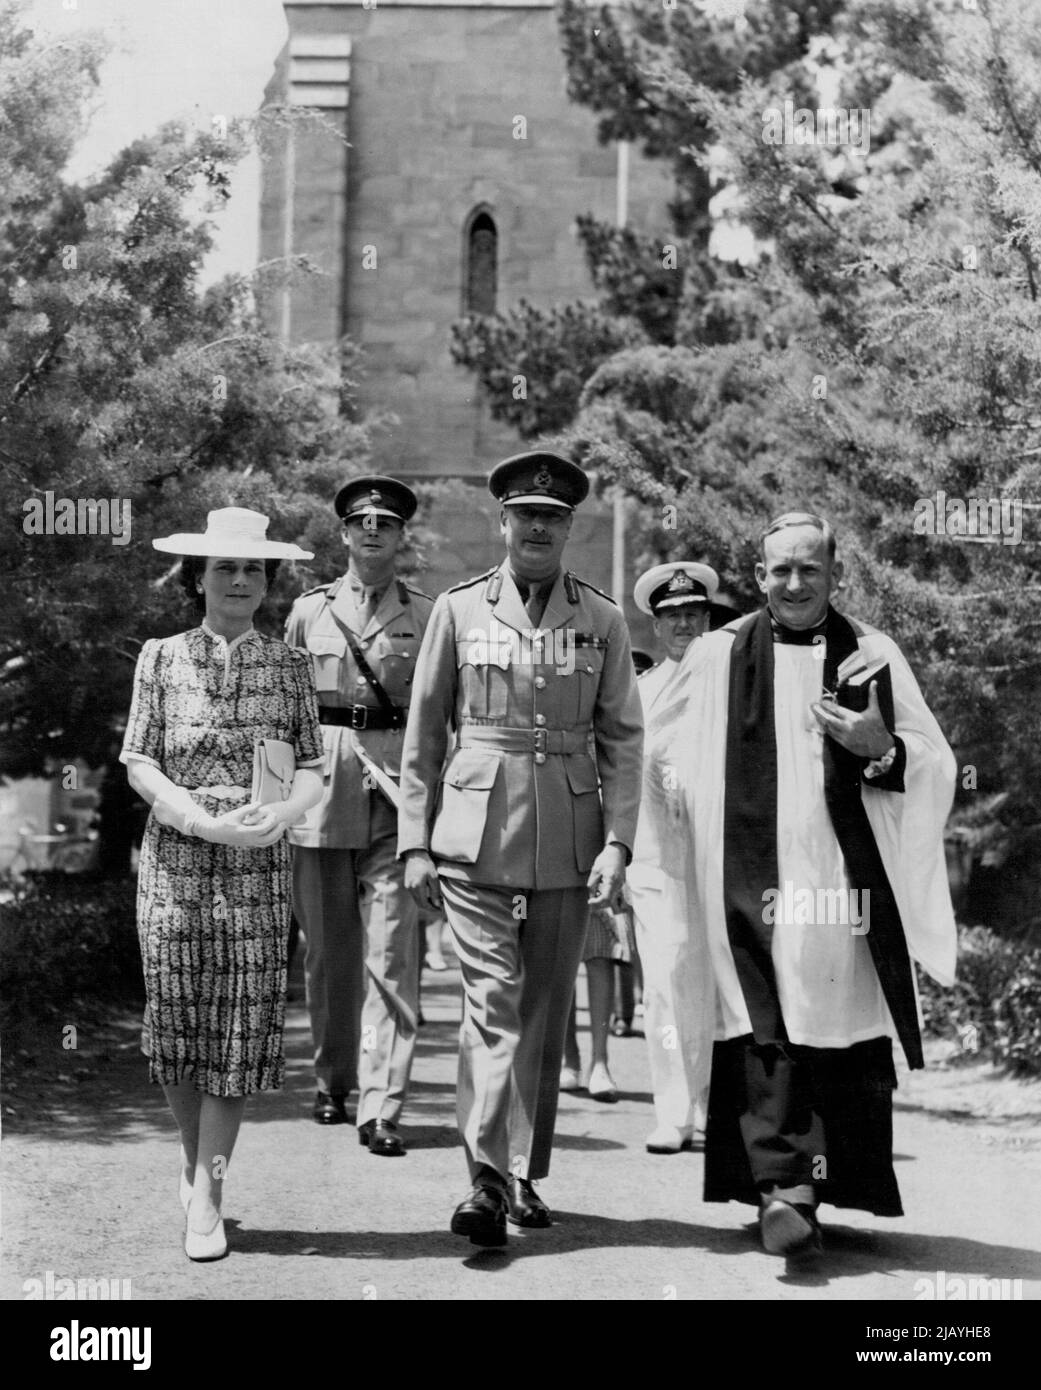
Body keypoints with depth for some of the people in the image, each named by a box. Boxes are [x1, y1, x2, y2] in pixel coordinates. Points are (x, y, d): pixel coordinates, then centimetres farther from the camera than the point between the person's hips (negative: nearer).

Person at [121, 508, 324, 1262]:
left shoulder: (289, 666, 7)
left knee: (242, 1024, -3)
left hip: (260, 862, 0)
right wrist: (202, 820, -13)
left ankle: (207, 1196, 3)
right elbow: (139, 761, 2)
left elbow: (313, 767, 6)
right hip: (174, 855, 0)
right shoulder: (161, 658, 6)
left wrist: (281, 814, -15)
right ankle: (195, 1161, 25)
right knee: (178, 1017, 3)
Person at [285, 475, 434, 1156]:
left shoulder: (428, 615, 6)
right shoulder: (309, 609, 10)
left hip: (399, 792, -2)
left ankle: (382, 1107, -9)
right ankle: (332, 1083, 26)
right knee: (328, 948, 9)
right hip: (322, 786, 2)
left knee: (393, 953, -9)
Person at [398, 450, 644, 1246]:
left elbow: (622, 739, 6)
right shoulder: (459, 611, 5)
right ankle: (488, 1180, -12)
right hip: (474, 835, -2)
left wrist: (618, 841, -4)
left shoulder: (602, 621, 7)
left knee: (547, 1012, 8)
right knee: (492, 998, -11)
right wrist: (415, 842, 3)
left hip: (568, 841, 2)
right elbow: (424, 733, 7)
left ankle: (526, 1175, 20)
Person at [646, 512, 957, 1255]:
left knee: (845, 1029, 1)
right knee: (768, 1033, -10)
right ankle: (783, 1186, -14)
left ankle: (841, 1185, 14)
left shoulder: (873, 655, 9)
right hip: (755, 880, -1)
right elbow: (662, 756, 18)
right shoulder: (719, 657, 8)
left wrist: (881, 749, -12)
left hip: (847, 879, 1)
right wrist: (708, 817, 6)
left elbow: (936, 765, 7)